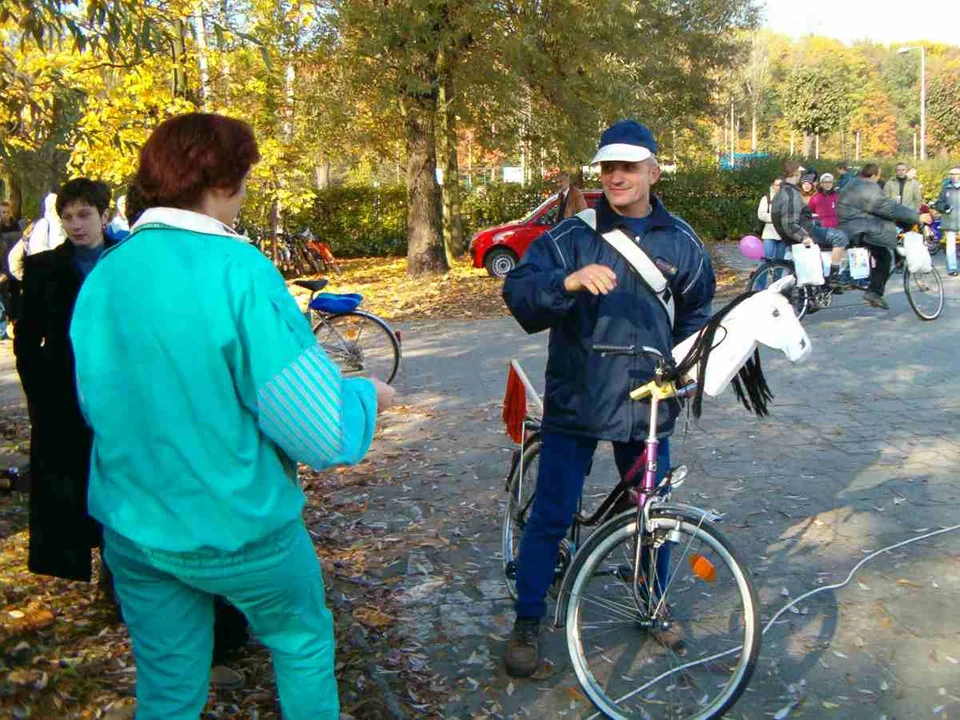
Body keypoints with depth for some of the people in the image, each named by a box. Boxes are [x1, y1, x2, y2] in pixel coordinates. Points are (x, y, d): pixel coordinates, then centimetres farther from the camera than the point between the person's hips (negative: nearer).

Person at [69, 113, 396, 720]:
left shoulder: (102, 276, -4)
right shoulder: (239, 271, -22)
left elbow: (97, 404, 10)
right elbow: (324, 433, -22)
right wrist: (369, 395, -2)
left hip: (132, 528, 5)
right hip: (240, 530, -5)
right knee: (303, 645, 22)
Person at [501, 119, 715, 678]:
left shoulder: (682, 242, 5)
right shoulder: (573, 236, -6)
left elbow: (696, 317, 19)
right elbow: (518, 294, -18)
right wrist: (569, 282, -35)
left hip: (648, 404, 3)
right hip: (576, 401, -3)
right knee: (552, 516, 2)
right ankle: (528, 622, 20)